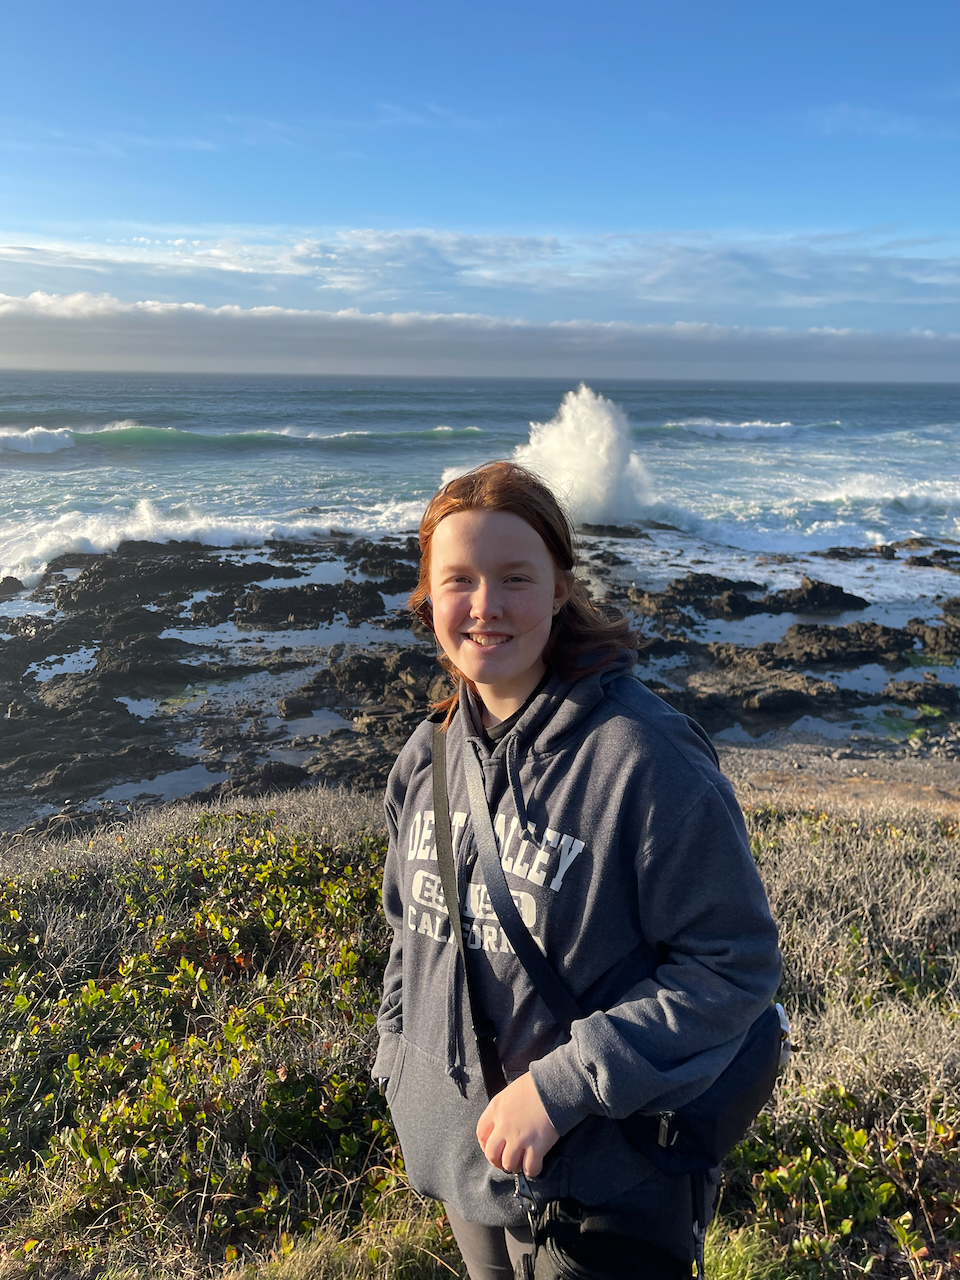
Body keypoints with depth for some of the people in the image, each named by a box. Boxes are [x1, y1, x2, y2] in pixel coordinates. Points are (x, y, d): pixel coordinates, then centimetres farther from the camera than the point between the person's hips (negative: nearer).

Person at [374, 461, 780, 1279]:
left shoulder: (645, 758, -24)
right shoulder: (429, 756, -4)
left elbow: (735, 964, -20)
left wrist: (561, 1088, -22)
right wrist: (399, 1062, 8)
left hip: (597, 1174, -5)